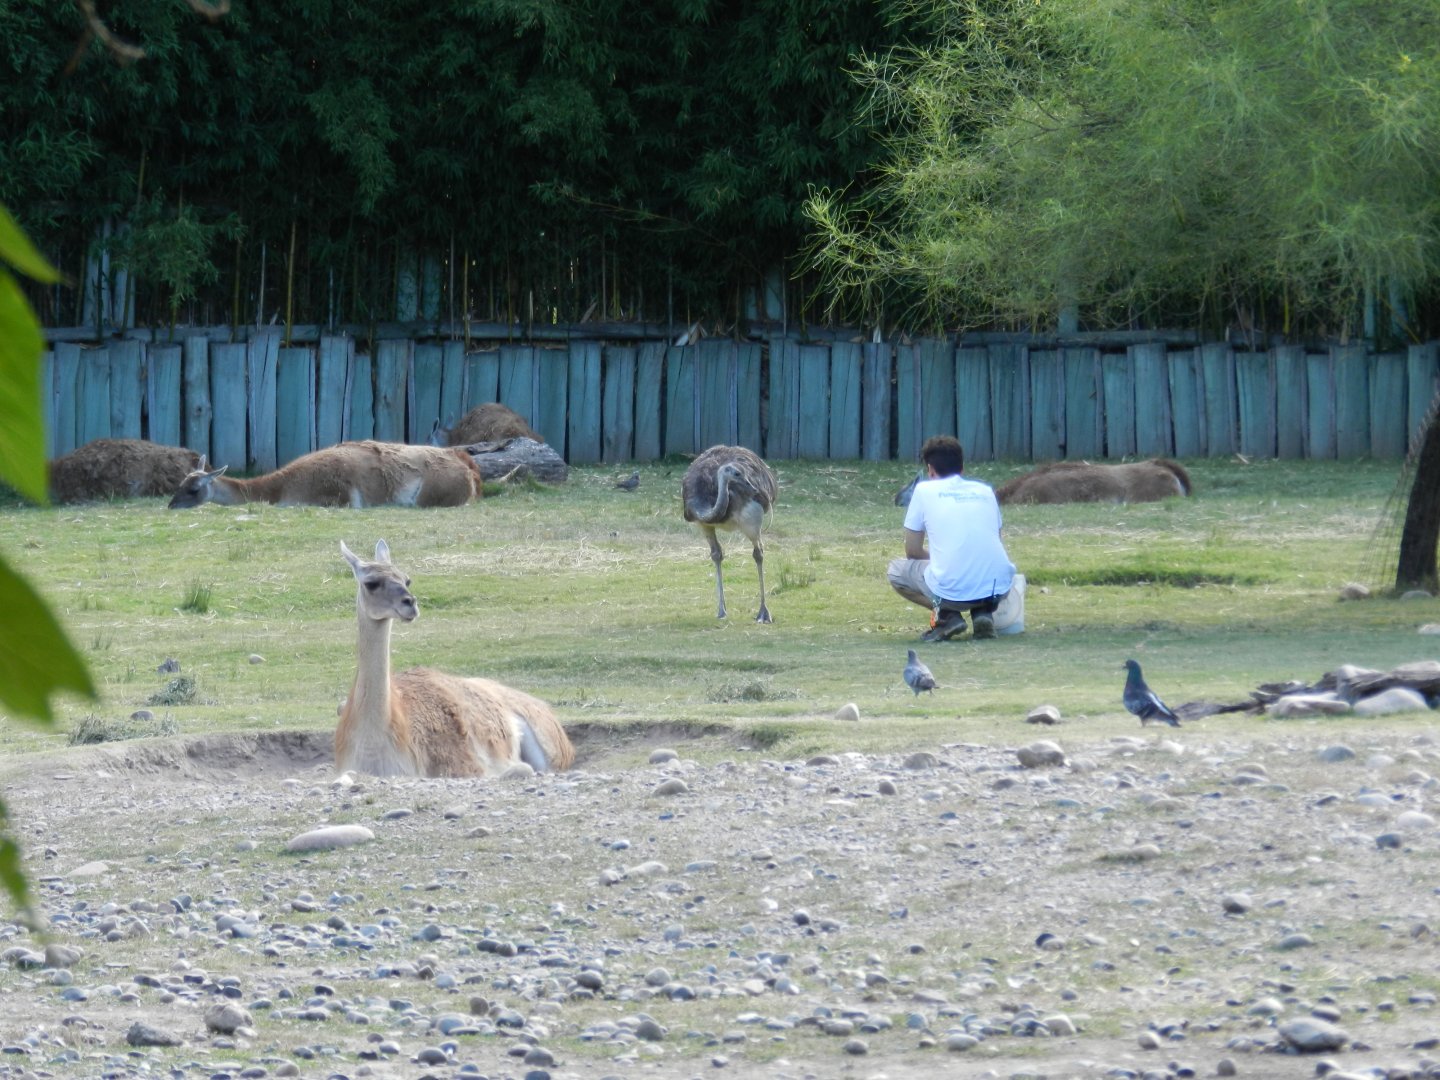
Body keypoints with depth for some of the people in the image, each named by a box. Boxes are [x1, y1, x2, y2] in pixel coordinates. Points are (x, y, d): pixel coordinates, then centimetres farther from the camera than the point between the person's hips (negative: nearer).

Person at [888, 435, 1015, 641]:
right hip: (998, 589, 3)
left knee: (897, 570, 25)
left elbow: (913, 551, 12)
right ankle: (984, 612, 11)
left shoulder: (924, 490, 9)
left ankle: (946, 614, 3)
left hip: (951, 591, -3)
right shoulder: (985, 490, 19)